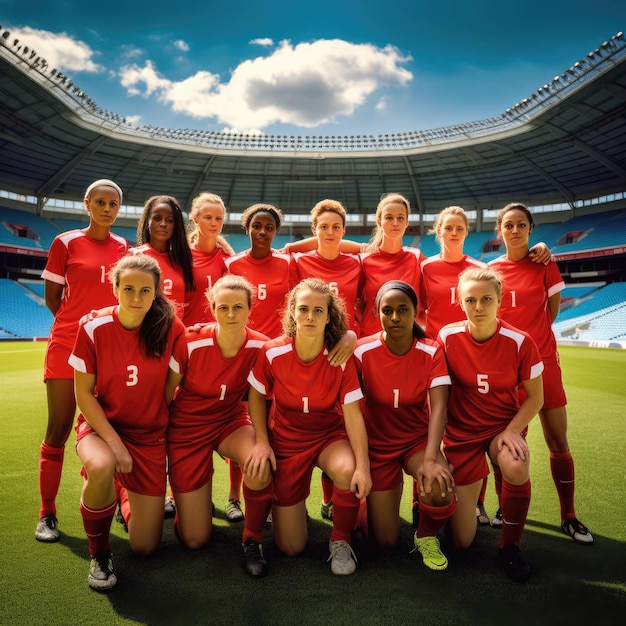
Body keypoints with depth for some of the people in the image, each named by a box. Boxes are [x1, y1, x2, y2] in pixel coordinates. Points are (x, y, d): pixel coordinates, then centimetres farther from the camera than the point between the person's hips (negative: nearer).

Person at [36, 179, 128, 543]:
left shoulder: (125, 248, 8)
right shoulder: (66, 243, 0)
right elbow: (52, 298, 3)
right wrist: (82, 323, -1)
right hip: (68, 346, -2)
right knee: (58, 430, 2)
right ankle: (47, 514, 16)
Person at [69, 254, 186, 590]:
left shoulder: (171, 329, -13)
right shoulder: (93, 327, -14)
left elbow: (173, 387, -3)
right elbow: (84, 393, -11)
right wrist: (114, 443, -18)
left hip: (149, 436, 1)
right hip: (100, 425, -1)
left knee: (145, 547, 2)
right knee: (101, 467, -39)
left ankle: (123, 491, 37)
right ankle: (99, 555, -8)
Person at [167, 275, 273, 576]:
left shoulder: (260, 346, -19)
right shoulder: (191, 343, -23)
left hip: (231, 422, 1)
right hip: (187, 427, -1)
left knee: (260, 466, -35)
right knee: (195, 539, 3)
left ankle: (252, 541, -6)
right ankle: (184, 498, 39)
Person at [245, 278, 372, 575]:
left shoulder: (342, 358, -19)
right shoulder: (272, 353, -18)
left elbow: (352, 414, -20)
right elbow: (256, 396, -2)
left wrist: (363, 466, -31)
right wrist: (262, 441, -11)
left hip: (330, 436, 0)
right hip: (286, 439, 0)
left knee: (348, 471, -37)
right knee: (290, 546, 1)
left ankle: (340, 541, -6)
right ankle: (292, 502, 37)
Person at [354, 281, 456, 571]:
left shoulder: (431, 351, -14)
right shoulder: (363, 351, -17)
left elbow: (438, 408, -24)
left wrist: (431, 459, -38)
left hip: (418, 439, 1)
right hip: (377, 445, 0)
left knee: (441, 489, -33)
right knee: (386, 542, 0)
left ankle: (426, 537, 4)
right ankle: (385, 494, 34)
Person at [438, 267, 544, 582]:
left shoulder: (519, 342, -15)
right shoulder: (448, 337, -14)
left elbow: (535, 397, -4)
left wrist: (511, 432, -19)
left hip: (505, 426, 0)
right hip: (461, 432, 0)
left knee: (517, 468, -38)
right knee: (462, 540, 1)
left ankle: (509, 547, -8)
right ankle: (458, 498, 39)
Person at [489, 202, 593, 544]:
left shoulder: (544, 265, 0)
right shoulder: (491, 270, 2)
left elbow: (552, 310, 6)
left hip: (542, 361, 0)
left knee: (558, 442, 3)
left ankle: (569, 516, 19)